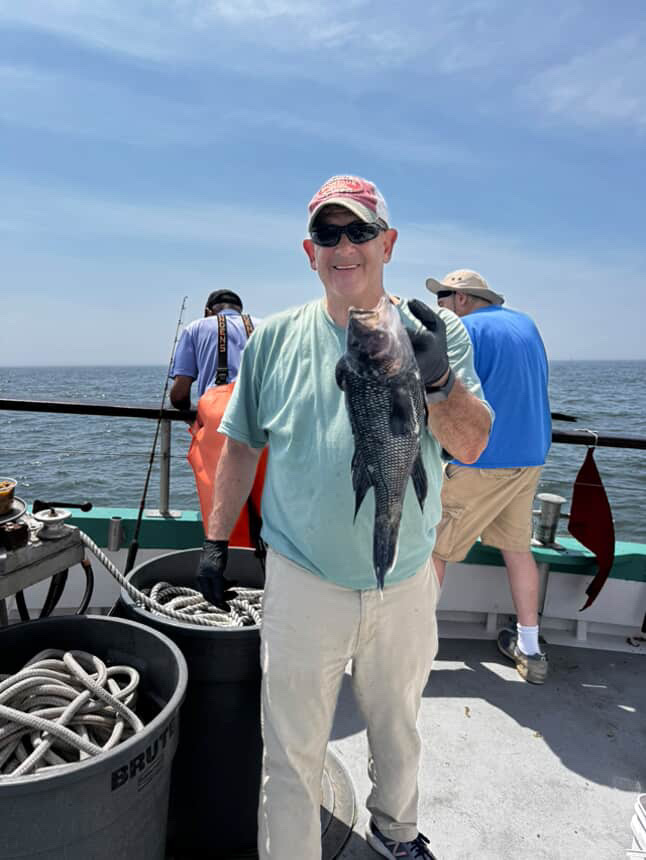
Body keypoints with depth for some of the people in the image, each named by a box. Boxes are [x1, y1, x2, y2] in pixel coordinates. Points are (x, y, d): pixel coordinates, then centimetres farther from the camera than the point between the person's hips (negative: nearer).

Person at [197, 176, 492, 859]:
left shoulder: (437, 333, -3)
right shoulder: (277, 338, -2)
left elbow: (471, 447, -11)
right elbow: (240, 443, 5)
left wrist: (436, 376, -30)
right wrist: (216, 539, 5)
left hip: (406, 584, 2)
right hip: (303, 585, -1)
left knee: (398, 731, 26)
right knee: (292, 756, 10)